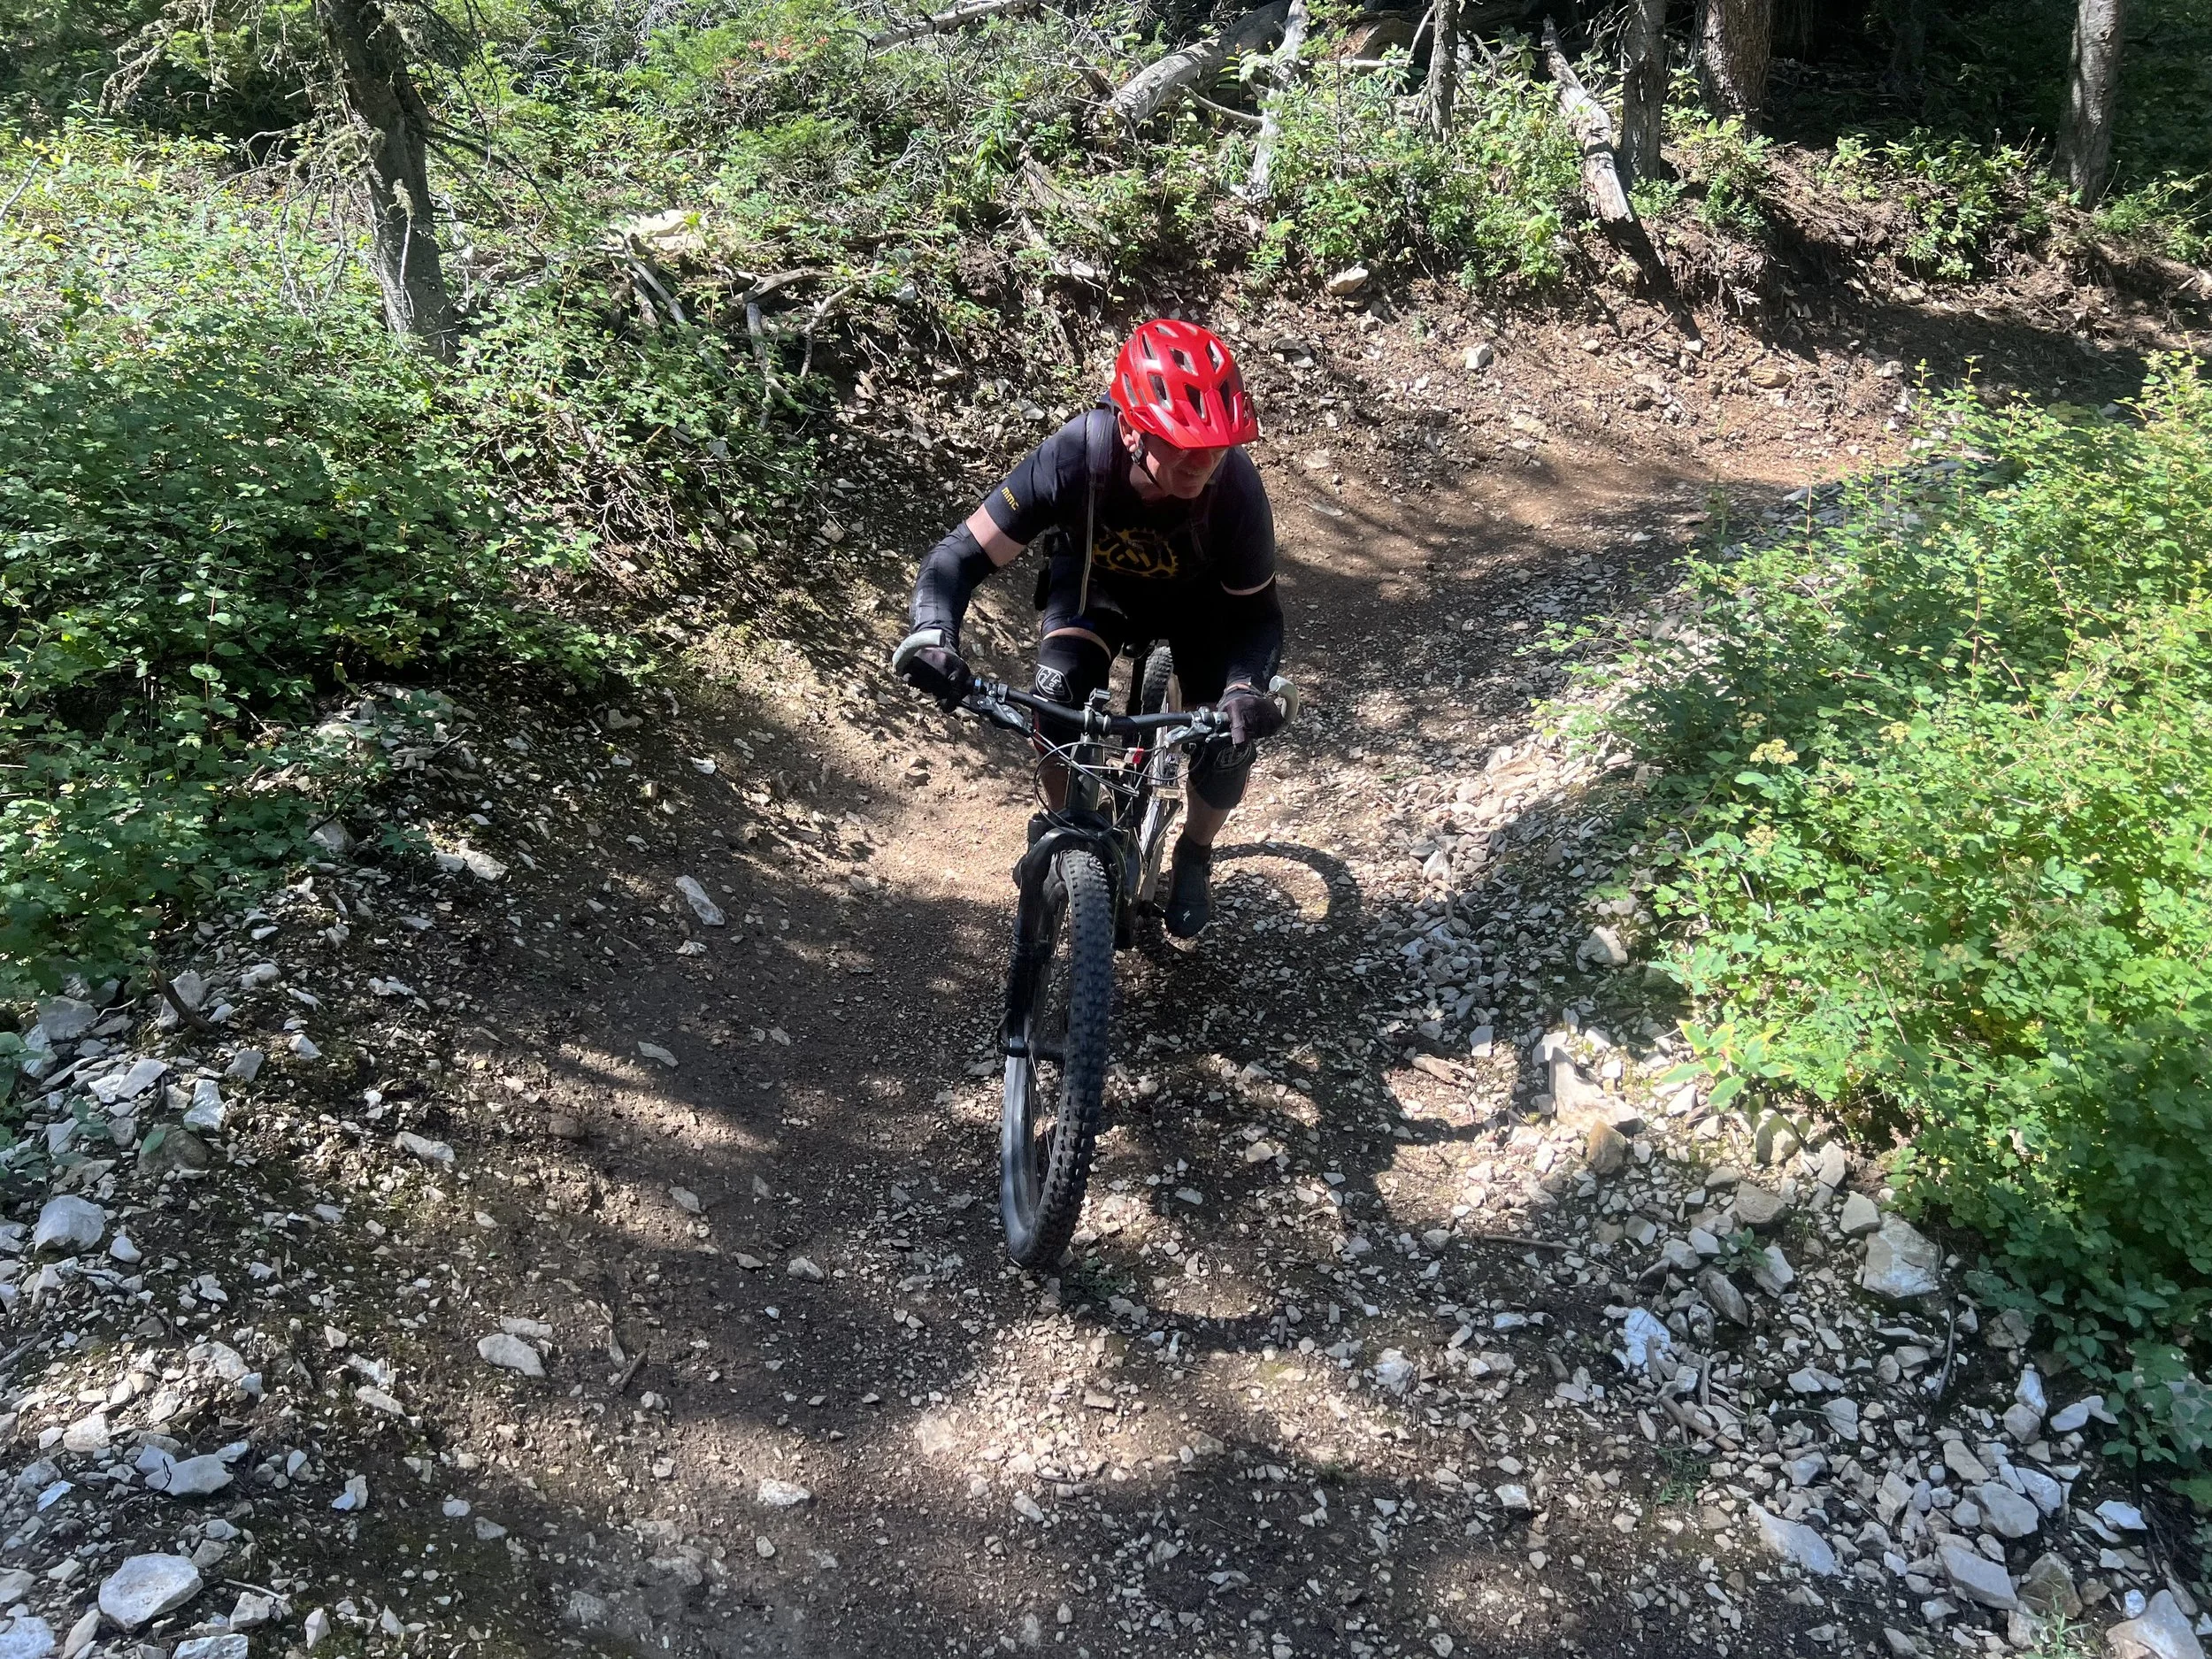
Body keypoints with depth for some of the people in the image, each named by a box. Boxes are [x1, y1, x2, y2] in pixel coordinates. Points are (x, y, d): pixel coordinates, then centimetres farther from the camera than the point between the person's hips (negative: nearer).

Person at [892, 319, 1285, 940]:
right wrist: (932, 638, -52)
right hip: (1095, 580, 0)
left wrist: (1247, 687, -44)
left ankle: (1194, 856, 16)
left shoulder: (1235, 486, -37)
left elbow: (1258, 611, -23)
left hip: (1197, 595, 0)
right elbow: (962, 555, -33)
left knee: (1230, 737, -17)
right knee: (1057, 699, -26)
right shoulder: (1073, 458, -39)